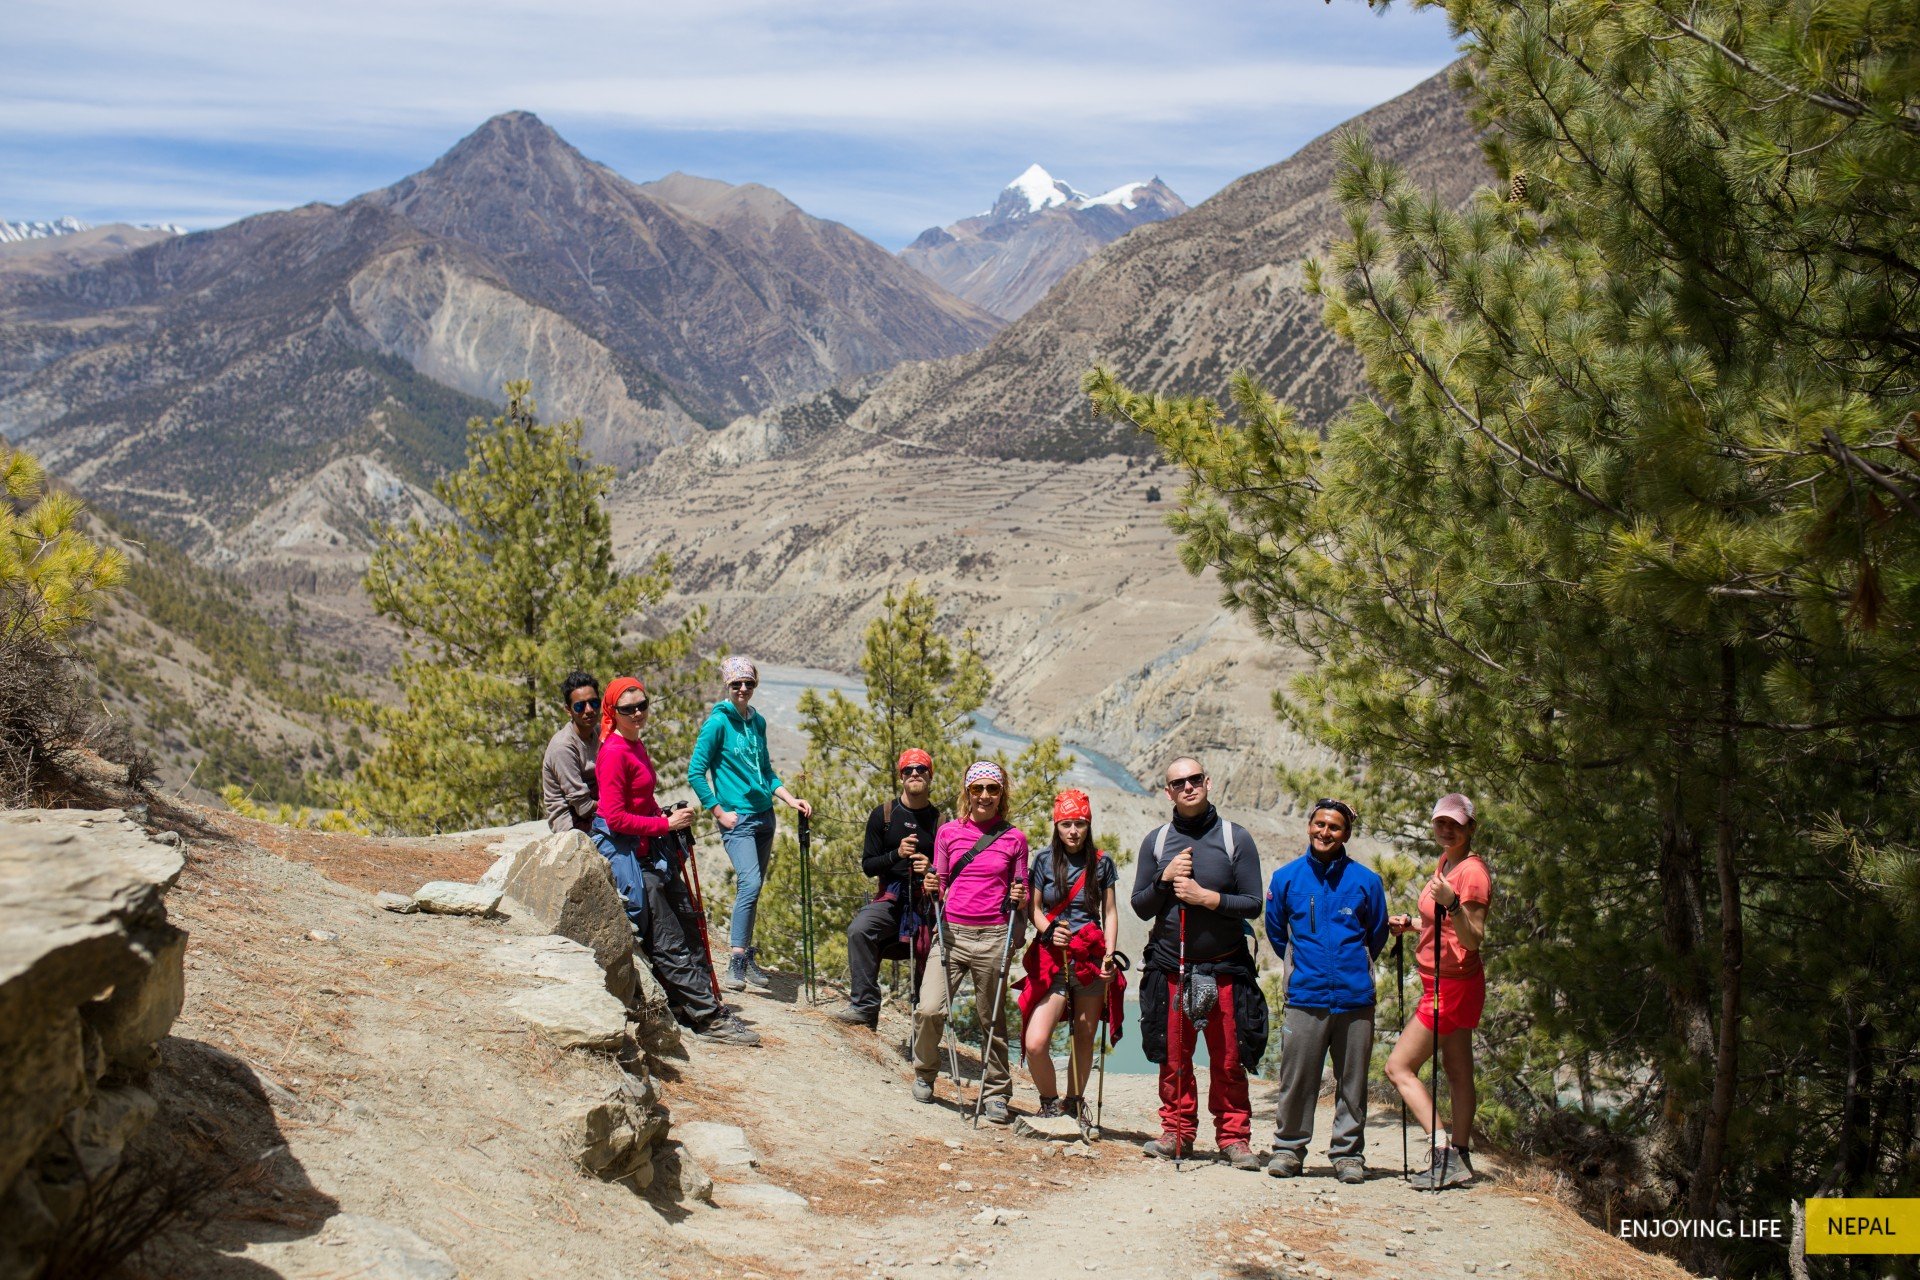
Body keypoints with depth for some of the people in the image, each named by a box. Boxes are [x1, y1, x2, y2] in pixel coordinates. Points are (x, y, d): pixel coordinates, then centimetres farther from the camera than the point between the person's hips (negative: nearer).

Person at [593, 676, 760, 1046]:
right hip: (631, 854, -10)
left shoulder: (635, 745, 12)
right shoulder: (614, 752, -17)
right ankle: (709, 1018, 0)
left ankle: (693, 1005, 20)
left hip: (654, 850, 10)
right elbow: (616, 818, -21)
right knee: (670, 943, -4)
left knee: (688, 926, 12)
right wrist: (667, 824, -19)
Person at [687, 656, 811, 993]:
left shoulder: (758, 721, 12)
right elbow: (695, 773, -9)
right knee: (750, 883, -21)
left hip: (764, 815, 7)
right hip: (737, 819, -7)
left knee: (753, 888, 10)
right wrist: (719, 813, -10)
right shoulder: (718, 722, -8)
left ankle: (746, 957, 21)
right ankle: (736, 965, -19)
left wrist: (791, 800, 10)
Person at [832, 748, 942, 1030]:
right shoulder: (883, 815, 5)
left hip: (926, 902, 1)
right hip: (890, 898, -1)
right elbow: (868, 865, 4)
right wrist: (896, 854, -15)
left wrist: (932, 869, -13)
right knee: (859, 930, -28)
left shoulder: (940, 821, 5)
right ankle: (864, 1007, -27)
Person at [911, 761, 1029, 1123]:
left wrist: (1019, 898, -9)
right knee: (929, 1009, -12)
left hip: (993, 936, 0)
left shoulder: (1014, 838, 6)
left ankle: (996, 1094, 19)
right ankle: (924, 1074, 13)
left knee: (992, 1018, 5)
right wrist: (931, 887, -9)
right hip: (952, 931, 0)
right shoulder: (948, 832, 7)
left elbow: (1021, 896, 12)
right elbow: (939, 889, 13)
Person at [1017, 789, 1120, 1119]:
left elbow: (1109, 912, 9)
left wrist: (1109, 952, -4)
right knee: (1035, 1043, -13)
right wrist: (1049, 931, -11)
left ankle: (1072, 1104, 24)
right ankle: (1048, 1101, 11)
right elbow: (1034, 908, 9)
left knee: (1084, 1037, 4)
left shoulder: (1101, 863, 7)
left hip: (1091, 959, 1)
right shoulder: (1044, 861, 6)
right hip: (1051, 958, -1)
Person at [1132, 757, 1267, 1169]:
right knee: (1174, 1059, 6)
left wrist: (1208, 897, -16)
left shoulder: (1236, 838, -1)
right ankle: (1177, 1132, 19)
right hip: (1169, 968, 2)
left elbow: (1253, 904, -3)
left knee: (1228, 1062, 2)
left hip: (1225, 969, -2)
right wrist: (1165, 879, -11)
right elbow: (1140, 907, 6)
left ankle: (1233, 1137, 12)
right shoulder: (1156, 841, 5)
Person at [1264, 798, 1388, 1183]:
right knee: (1296, 1078, 1)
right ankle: (1288, 1148, 14)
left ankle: (1348, 1153, 17)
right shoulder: (1286, 878, 4)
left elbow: (1377, 935, 16)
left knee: (1352, 1081, 6)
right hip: (1305, 996, 0)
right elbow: (1276, 933, 17)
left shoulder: (1366, 880, 3)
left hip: (1355, 996, 0)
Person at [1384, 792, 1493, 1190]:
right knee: (1458, 1071, 12)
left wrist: (1452, 903, -38)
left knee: (1398, 1067, -10)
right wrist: (1410, 924, 12)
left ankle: (1442, 1149, -12)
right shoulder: (1445, 864, 11)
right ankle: (1459, 1161, 17)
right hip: (1447, 983, 10)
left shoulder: (1472, 871, -18)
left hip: (1453, 985, -10)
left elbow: (1473, 939, -24)